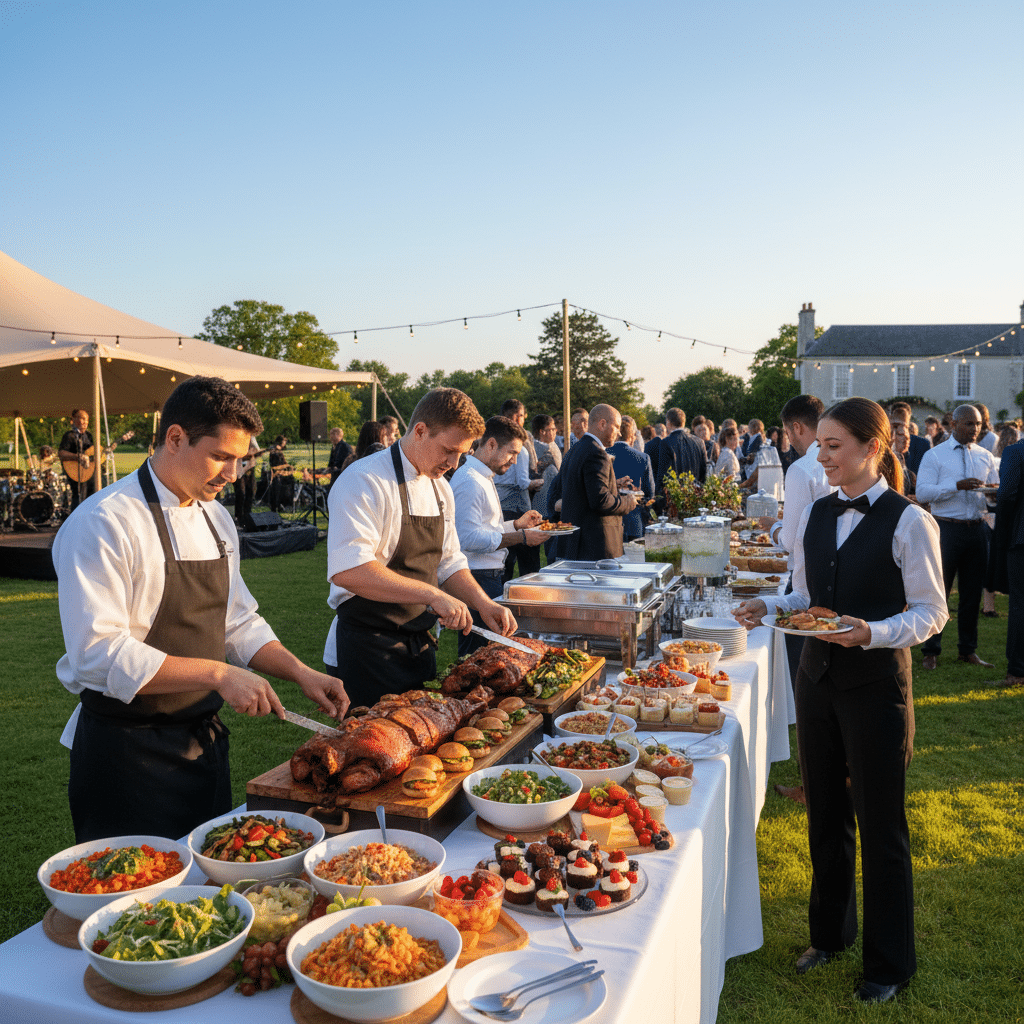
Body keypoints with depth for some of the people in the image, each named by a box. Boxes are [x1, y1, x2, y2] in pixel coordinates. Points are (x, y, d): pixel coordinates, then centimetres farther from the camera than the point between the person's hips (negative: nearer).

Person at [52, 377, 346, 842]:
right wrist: (218, 673, -27)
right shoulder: (104, 524, -19)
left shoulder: (215, 517, 7)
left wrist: (301, 673, -2)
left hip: (203, 741, 7)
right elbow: (100, 655, -26)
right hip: (126, 754, -7)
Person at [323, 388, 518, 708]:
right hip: (367, 652, -8)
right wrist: (433, 595, -32)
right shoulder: (364, 482, -19)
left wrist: (482, 603, 0)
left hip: (419, 645, 8)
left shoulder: (440, 488, 9)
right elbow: (347, 570, -31)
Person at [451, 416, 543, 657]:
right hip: (478, 580, -10)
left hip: (491, 577, 10)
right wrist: (520, 537, -20)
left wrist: (517, 524, 15)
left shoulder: (483, 478, 19)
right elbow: (469, 538, -25)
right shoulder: (470, 481, -17)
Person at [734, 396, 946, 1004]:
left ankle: (890, 964, 27)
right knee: (826, 812, 18)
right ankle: (831, 934, 38)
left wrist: (873, 633, -26)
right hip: (819, 677, 6)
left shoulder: (909, 522, -12)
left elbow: (931, 612, -10)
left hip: (876, 684, -6)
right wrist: (769, 607, -7)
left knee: (880, 824, 7)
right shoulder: (815, 515, 5)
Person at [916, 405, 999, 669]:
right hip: (947, 529, -4)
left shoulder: (986, 457, 14)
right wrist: (957, 485, -19)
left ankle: (968, 650, 21)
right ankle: (931, 651, 9)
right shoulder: (934, 455, 0)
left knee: (972, 593, 9)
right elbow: (922, 492, -10)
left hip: (977, 529, 5)